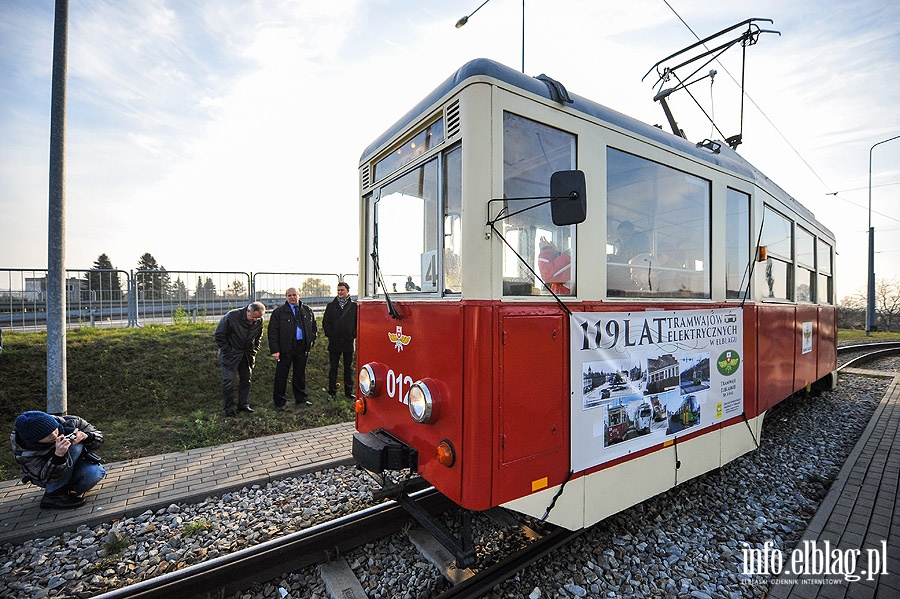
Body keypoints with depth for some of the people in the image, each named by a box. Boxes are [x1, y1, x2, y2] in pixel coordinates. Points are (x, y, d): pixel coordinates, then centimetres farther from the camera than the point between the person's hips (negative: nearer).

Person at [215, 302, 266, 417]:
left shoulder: (259, 321, -5)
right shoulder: (232, 316, -20)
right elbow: (219, 334, -12)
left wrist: (254, 350, 4)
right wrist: (226, 350, -13)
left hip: (247, 354, 5)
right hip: (230, 354, -5)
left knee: (246, 379, 9)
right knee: (228, 380, -2)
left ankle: (243, 404, 21)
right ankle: (228, 407, 10)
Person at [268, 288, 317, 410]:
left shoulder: (307, 310, 9)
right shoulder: (279, 312, -2)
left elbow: (314, 327, 19)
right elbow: (272, 332, -5)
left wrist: (311, 340, 6)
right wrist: (275, 350, -11)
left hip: (302, 348, 4)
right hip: (285, 349, -3)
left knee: (300, 374, 15)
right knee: (281, 376, 4)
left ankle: (301, 399, 28)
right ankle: (279, 402, 16)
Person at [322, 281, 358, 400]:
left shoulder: (354, 306, 2)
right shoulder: (331, 305, 6)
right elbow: (325, 322, 6)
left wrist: (353, 335, -5)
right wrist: (330, 335, -4)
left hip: (348, 342, 0)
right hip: (334, 342, 1)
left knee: (348, 368, 9)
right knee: (333, 368, 7)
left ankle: (349, 392, 18)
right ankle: (332, 392, 16)